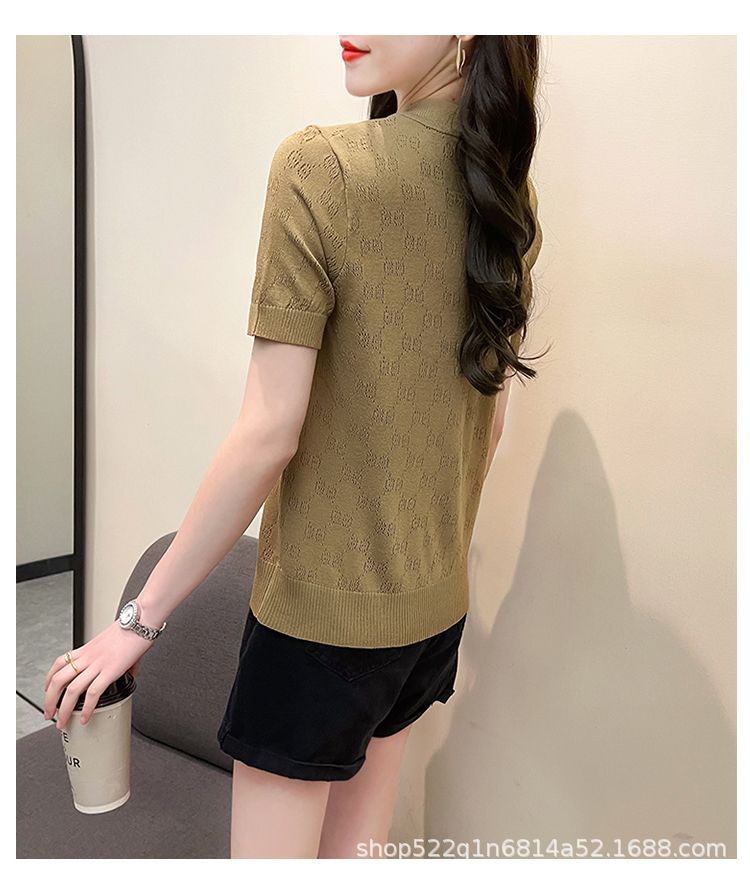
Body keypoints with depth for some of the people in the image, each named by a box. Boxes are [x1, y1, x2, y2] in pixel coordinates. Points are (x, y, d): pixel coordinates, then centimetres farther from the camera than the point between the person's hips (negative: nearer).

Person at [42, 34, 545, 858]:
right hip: (436, 603, 7)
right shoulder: (509, 190, 3)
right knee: (358, 839, 24)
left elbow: (269, 433, -20)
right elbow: (490, 418, 9)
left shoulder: (319, 166, -18)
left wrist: (139, 618, -10)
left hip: (321, 608, -7)